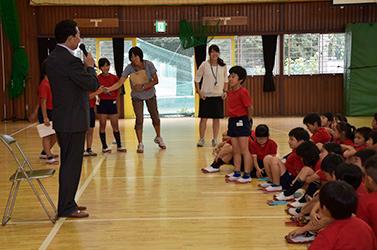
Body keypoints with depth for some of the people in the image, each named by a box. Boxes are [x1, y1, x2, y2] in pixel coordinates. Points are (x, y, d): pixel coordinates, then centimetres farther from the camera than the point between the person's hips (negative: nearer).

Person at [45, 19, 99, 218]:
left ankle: (66, 203, 27)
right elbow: (93, 84, -16)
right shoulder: (71, 61, -21)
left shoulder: (51, 59, 9)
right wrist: (90, 66, 0)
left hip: (62, 119, 10)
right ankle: (66, 208, 6)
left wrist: (84, 67, 10)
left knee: (68, 163, 18)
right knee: (72, 164, -1)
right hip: (73, 121, -10)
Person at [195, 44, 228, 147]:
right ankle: (201, 139, 10)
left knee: (216, 118, 5)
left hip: (218, 96, 2)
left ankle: (215, 139, 16)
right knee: (203, 118, -1)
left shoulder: (223, 66, 2)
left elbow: (225, 79, 13)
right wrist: (198, 91, -7)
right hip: (205, 96, -2)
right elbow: (197, 78, 1)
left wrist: (225, 90, 2)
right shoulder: (204, 65, -5)